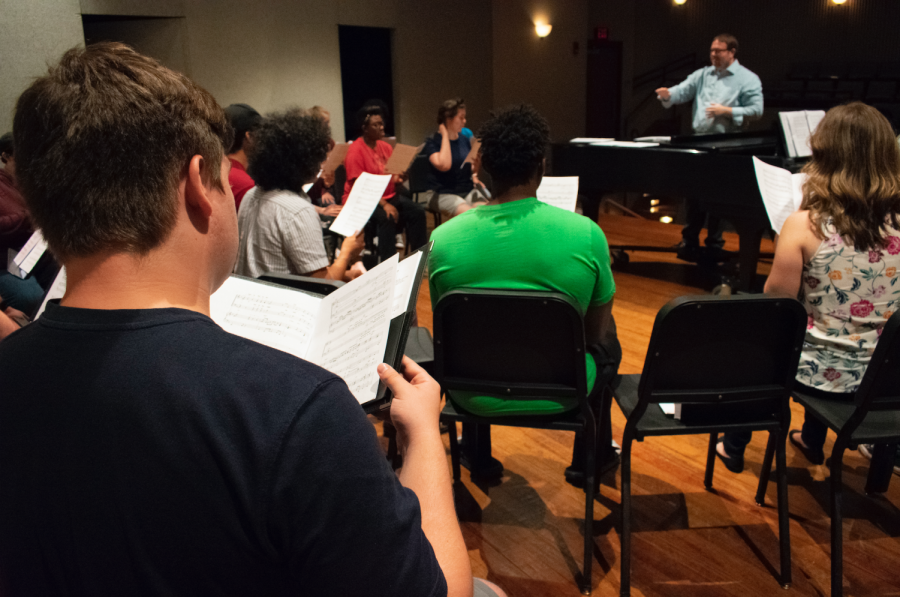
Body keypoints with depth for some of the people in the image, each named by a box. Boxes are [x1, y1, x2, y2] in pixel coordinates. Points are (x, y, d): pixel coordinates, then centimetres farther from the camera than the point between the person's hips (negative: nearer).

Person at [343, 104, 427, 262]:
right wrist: (384, 205, -26)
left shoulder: (385, 147, 10)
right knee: (386, 217, -34)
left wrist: (400, 177, -13)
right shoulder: (355, 151, -12)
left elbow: (394, 178, 13)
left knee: (417, 211, -14)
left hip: (389, 196, 7)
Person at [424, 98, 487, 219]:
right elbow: (444, 165, -25)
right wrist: (445, 135, -14)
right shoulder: (432, 142, -6)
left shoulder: (465, 139, 11)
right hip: (442, 194, -5)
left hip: (468, 191, 5)